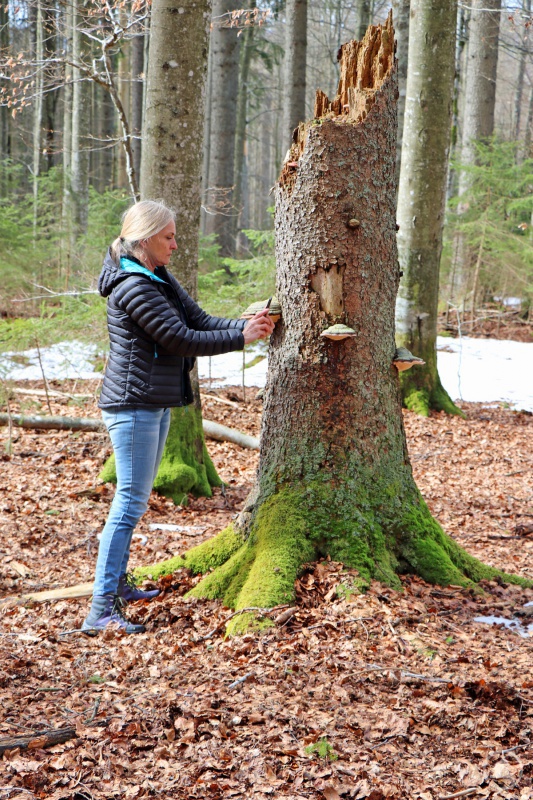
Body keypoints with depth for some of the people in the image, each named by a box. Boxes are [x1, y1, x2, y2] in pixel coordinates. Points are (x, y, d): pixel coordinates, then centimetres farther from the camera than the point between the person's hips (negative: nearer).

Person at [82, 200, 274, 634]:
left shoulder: (160, 278, 13)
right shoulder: (134, 287, -19)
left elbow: (200, 320, 8)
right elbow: (181, 340, -20)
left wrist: (246, 324, -7)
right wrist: (242, 338, -13)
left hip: (156, 403, 10)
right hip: (134, 403, -10)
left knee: (133, 499, 17)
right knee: (131, 501, -12)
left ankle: (117, 584, 28)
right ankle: (101, 610, -11)